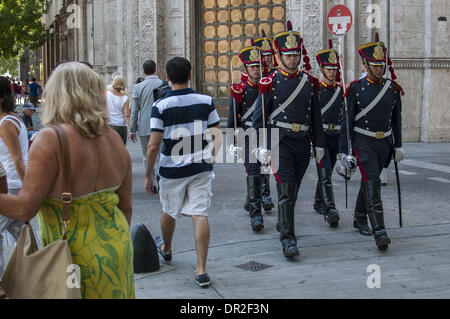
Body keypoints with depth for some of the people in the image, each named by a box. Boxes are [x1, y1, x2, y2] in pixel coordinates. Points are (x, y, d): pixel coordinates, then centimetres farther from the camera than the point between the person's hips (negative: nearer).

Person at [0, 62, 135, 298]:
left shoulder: (51, 140, -17)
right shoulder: (114, 138, 3)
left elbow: (25, 208, -20)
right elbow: (126, 206, 9)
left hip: (74, 257, -6)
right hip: (116, 251, 6)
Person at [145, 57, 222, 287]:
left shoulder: (161, 106, -11)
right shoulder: (206, 102, -3)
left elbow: (153, 146, -13)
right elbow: (218, 139, 0)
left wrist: (148, 175, -3)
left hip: (172, 170, -1)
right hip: (201, 168, 2)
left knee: (169, 212, 21)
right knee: (200, 215, 1)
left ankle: (166, 249, 46)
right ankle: (201, 270, -3)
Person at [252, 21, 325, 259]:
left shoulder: (309, 83, 8)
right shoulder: (270, 83, -3)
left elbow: (316, 117, 13)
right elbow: (259, 117, -2)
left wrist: (319, 145, 9)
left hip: (303, 142, 4)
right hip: (280, 141, -4)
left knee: (293, 189, 15)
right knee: (286, 190, -11)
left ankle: (283, 223, 37)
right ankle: (288, 239, -11)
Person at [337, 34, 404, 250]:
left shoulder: (392, 88, 5)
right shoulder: (355, 88, -7)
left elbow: (396, 118, 14)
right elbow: (346, 120, -6)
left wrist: (398, 146, 13)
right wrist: (343, 151, -9)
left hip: (384, 143, 4)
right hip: (363, 143, -4)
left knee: (368, 182, 16)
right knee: (372, 184, -14)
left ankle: (360, 219, 34)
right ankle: (379, 232, -16)